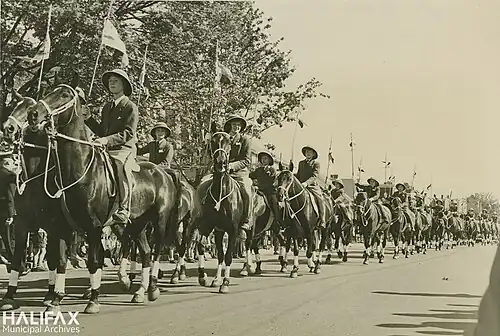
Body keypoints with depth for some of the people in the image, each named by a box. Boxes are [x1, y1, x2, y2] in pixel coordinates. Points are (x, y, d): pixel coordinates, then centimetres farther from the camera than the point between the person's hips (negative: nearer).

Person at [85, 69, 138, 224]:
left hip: (124, 148, -8)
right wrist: (89, 118, 9)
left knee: (121, 165, -38)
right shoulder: (107, 107, 22)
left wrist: (108, 140, -22)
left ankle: (124, 210, -37)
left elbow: (129, 133, -11)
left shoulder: (130, 107, -1)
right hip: (106, 148, 8)